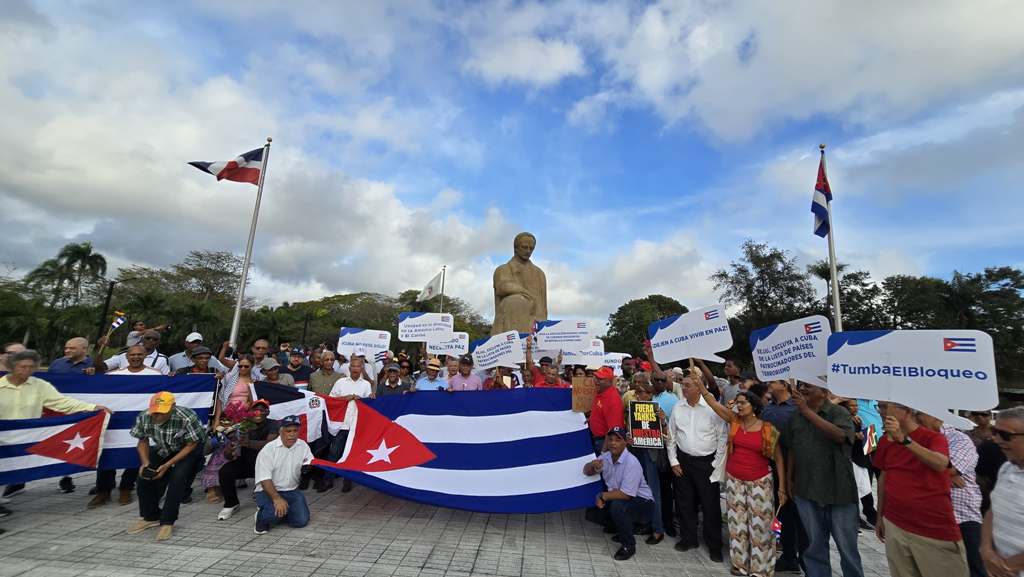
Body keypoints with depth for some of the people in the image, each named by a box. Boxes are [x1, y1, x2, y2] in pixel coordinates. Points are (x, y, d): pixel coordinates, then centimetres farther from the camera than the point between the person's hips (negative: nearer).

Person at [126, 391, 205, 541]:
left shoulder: (187, 418, -36)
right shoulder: (143, 417, -22)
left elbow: (191, 445, -24)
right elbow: (143, 442, -3)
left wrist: (167, 465, -28)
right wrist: (145, 462, -18)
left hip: (187, 450, -5)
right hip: (162, 449, 6)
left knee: (177, 477, -23)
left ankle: (167, 522, -7)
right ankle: (150, 517, 21)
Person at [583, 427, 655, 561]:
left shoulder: (631, 463, -25)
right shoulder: (606, 457, -2)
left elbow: (626, 494, -27)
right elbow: (586, 471, 7)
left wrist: (603, 496, -16)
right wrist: (593, 464, -16)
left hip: (642, 502, -7)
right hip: (617, 498, 8)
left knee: (617, 506, -33)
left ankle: (629, 545, -9)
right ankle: (622, 529, 20)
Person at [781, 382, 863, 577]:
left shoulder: (840, 413, -7)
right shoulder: (795, 417, 4)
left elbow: (840, 436, -27)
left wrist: (807, 411, -30)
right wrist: (789, 478, 12)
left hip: (838, 490, -3)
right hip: (806, 491, 3)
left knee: (847, 546, 8)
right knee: (815, 544, 15)